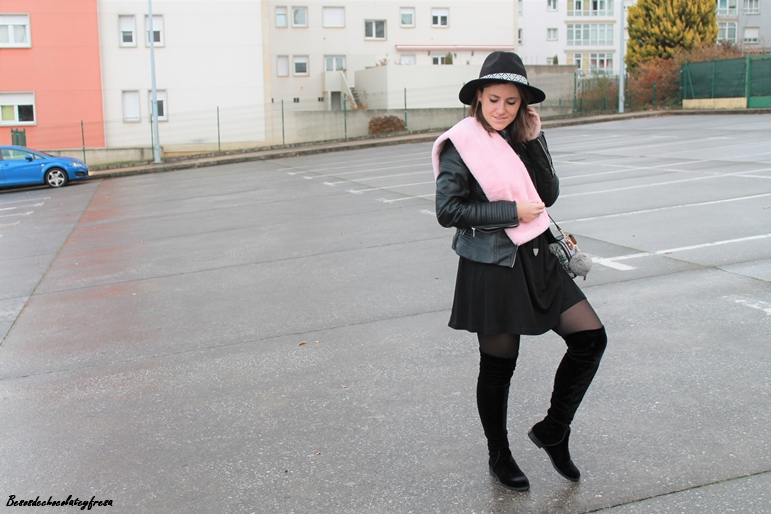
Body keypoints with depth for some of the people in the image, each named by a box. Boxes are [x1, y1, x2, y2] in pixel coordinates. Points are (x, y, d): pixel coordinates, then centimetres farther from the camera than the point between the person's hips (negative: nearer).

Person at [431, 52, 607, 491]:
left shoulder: (525, 136, 8)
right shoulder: (462, 144, -10)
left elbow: (549, 194, 1)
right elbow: (448, 210, -16)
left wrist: (532, 141, -8)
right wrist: (511, 211, -16)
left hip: (538, 258, 6)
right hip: (492, 269, -6)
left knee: (590, 338, 0)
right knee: (499, 366, 7)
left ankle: (553, 431, 19)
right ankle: (499, 457, 29)